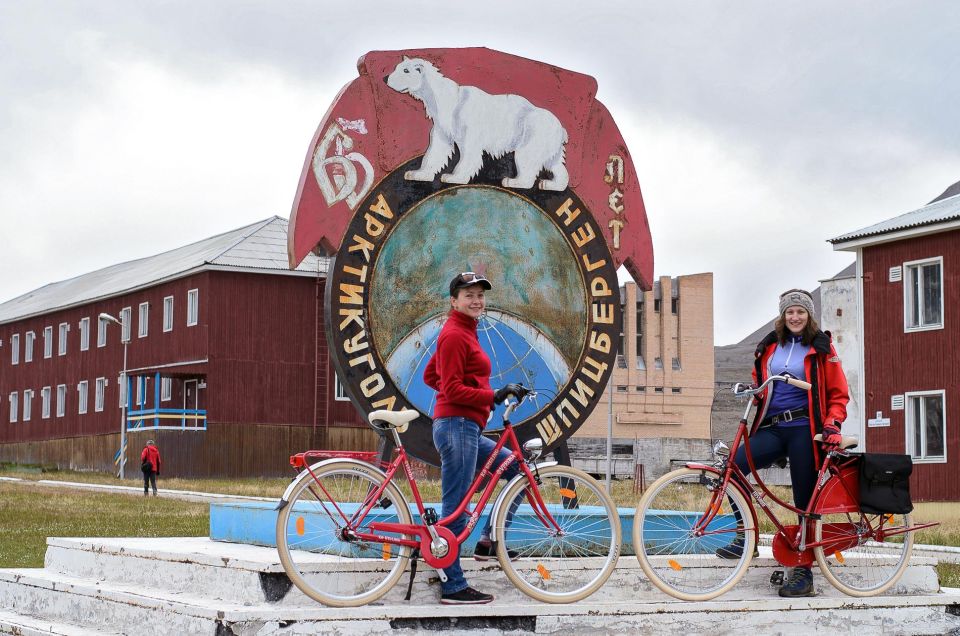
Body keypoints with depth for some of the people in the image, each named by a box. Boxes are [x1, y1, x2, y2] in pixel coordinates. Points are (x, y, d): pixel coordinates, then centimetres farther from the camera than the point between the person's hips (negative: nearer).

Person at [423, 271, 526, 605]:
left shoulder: (463, 332, 19)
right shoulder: (454, 335, -11)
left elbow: (430, 376, 26)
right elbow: (453, 390, -17)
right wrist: (493, 396, -23)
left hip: (466, 429, 10)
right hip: (457, 425, -10)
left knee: (520, 468, 16)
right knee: (455, 510, -6)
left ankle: (487, 541, 14)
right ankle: (454, 587, -2)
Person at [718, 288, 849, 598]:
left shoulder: (821, 348, 5)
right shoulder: (770, 346, 15)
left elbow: (838, 393, 5)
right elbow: (759, 384, 27)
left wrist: (833, 425, -10)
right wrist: (754, 393, 5)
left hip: (804, 430, -3)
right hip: (772, 428, 3)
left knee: (805, 501, -2)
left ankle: (804, 571, 5)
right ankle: (746, 537, -10)